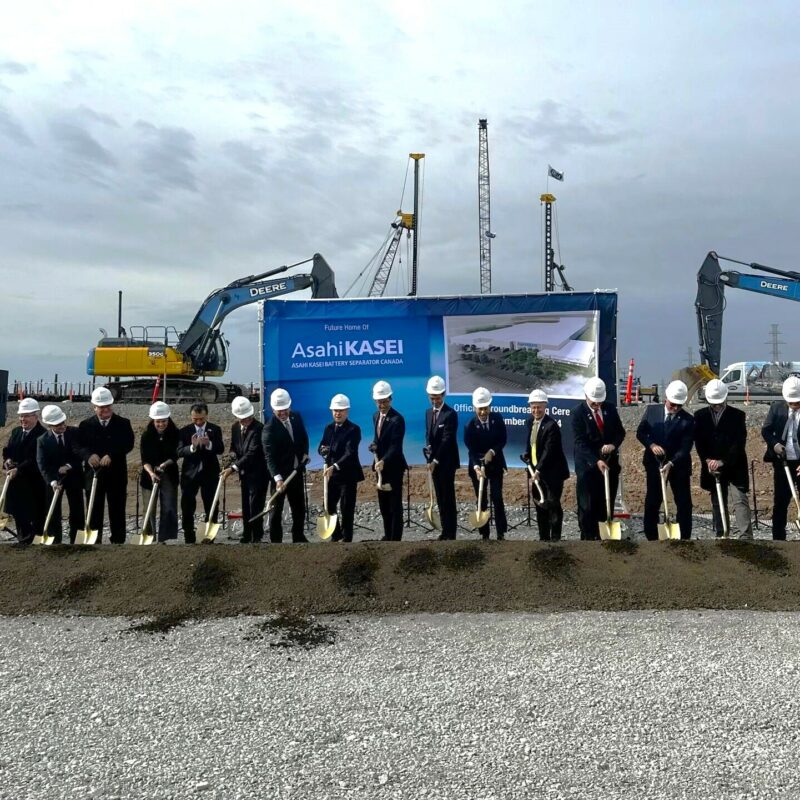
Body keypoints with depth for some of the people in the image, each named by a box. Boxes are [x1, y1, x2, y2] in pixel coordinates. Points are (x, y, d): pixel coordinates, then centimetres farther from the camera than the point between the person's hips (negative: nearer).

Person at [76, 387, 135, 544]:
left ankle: (118, 541, 14)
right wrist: (88, 455, -25)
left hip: (117, 474, -1)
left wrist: (111, 455, -25)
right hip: (93, 473, 1)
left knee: (117, 511, 6)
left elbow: (128, 444, -10)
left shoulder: (123, 424, 3)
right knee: (94, 511, 4)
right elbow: (79, 446, -3)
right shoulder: (85, 425, 6)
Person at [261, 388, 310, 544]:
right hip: (279, 474, -6)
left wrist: (305, 453, -3)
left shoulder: (296, 417, -1)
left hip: (297, 470, 6)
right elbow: (270, 457, -27)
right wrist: (278, 478, -40)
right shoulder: (269, 429, -20)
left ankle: (299, 537, 31)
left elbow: (304, 438, 15)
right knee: (276, 509, 3)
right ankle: (275, 540, 12)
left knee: (299, 507, 16)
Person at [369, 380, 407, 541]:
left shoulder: (397, 419, -17)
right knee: (383, 503, 14)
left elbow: (395, 445, -23)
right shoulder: (375, 416, 9)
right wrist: (374, 445, -1)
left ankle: (395, 538, 2)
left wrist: (383, 461, -36)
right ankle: (388, 535, 25)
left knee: (395, 504, -3)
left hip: (394, 466, -8)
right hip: (380, 465, 8)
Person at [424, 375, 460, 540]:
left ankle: (450, 533, 3)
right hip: (434, 461, 7)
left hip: (447, 462, -7)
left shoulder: (450, 414, -13)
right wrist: (428, 448, -5)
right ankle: (445, 531, 18)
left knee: (448, 498, -3)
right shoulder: (428, 412, 11)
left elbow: (447, 440, -17)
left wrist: (436, 460, -19)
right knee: (440, 498, 11)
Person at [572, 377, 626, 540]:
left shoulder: (610, 408, 2)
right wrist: (596, 461, -25)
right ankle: (589, 536, 7)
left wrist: (613, 444, -14)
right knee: (587, 506, -1)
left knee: (607, 505, 8)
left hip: (610, 462, 4)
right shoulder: (578, 412, -11)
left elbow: (620, 431, 8)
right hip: (588, 465, -4)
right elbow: (580, 442, -16)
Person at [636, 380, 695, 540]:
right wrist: (651, 445, -19)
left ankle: (685, 537, 16)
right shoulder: (651, 410, -4)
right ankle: (651, 537, 18)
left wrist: (671, 464, -28)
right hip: (654, 464, 1)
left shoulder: (688, 420, -11)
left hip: (679, 466, -1)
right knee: (652, 502, 7)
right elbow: (640, 432, 1)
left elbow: (685, 447, -15)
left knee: (684, 503, 4)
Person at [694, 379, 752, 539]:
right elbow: (699, 442, 2)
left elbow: (739, 443, -10)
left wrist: (722, 461, -18)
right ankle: (721, 536, 16)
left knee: (740, 500, -10)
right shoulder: (700, 416, 5)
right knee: (717, 503, 9)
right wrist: (708, 461, -11)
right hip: (712, 467, 3)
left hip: (735, 467, -3)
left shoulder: (738, 415, -4)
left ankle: (746, 537, -14)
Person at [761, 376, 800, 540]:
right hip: (783, 462, 2)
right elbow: (766, 430, 6)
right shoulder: (777, 407, 0)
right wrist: (774, 444, -14)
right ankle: (778, 538, 19)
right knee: (780, 502, 9)